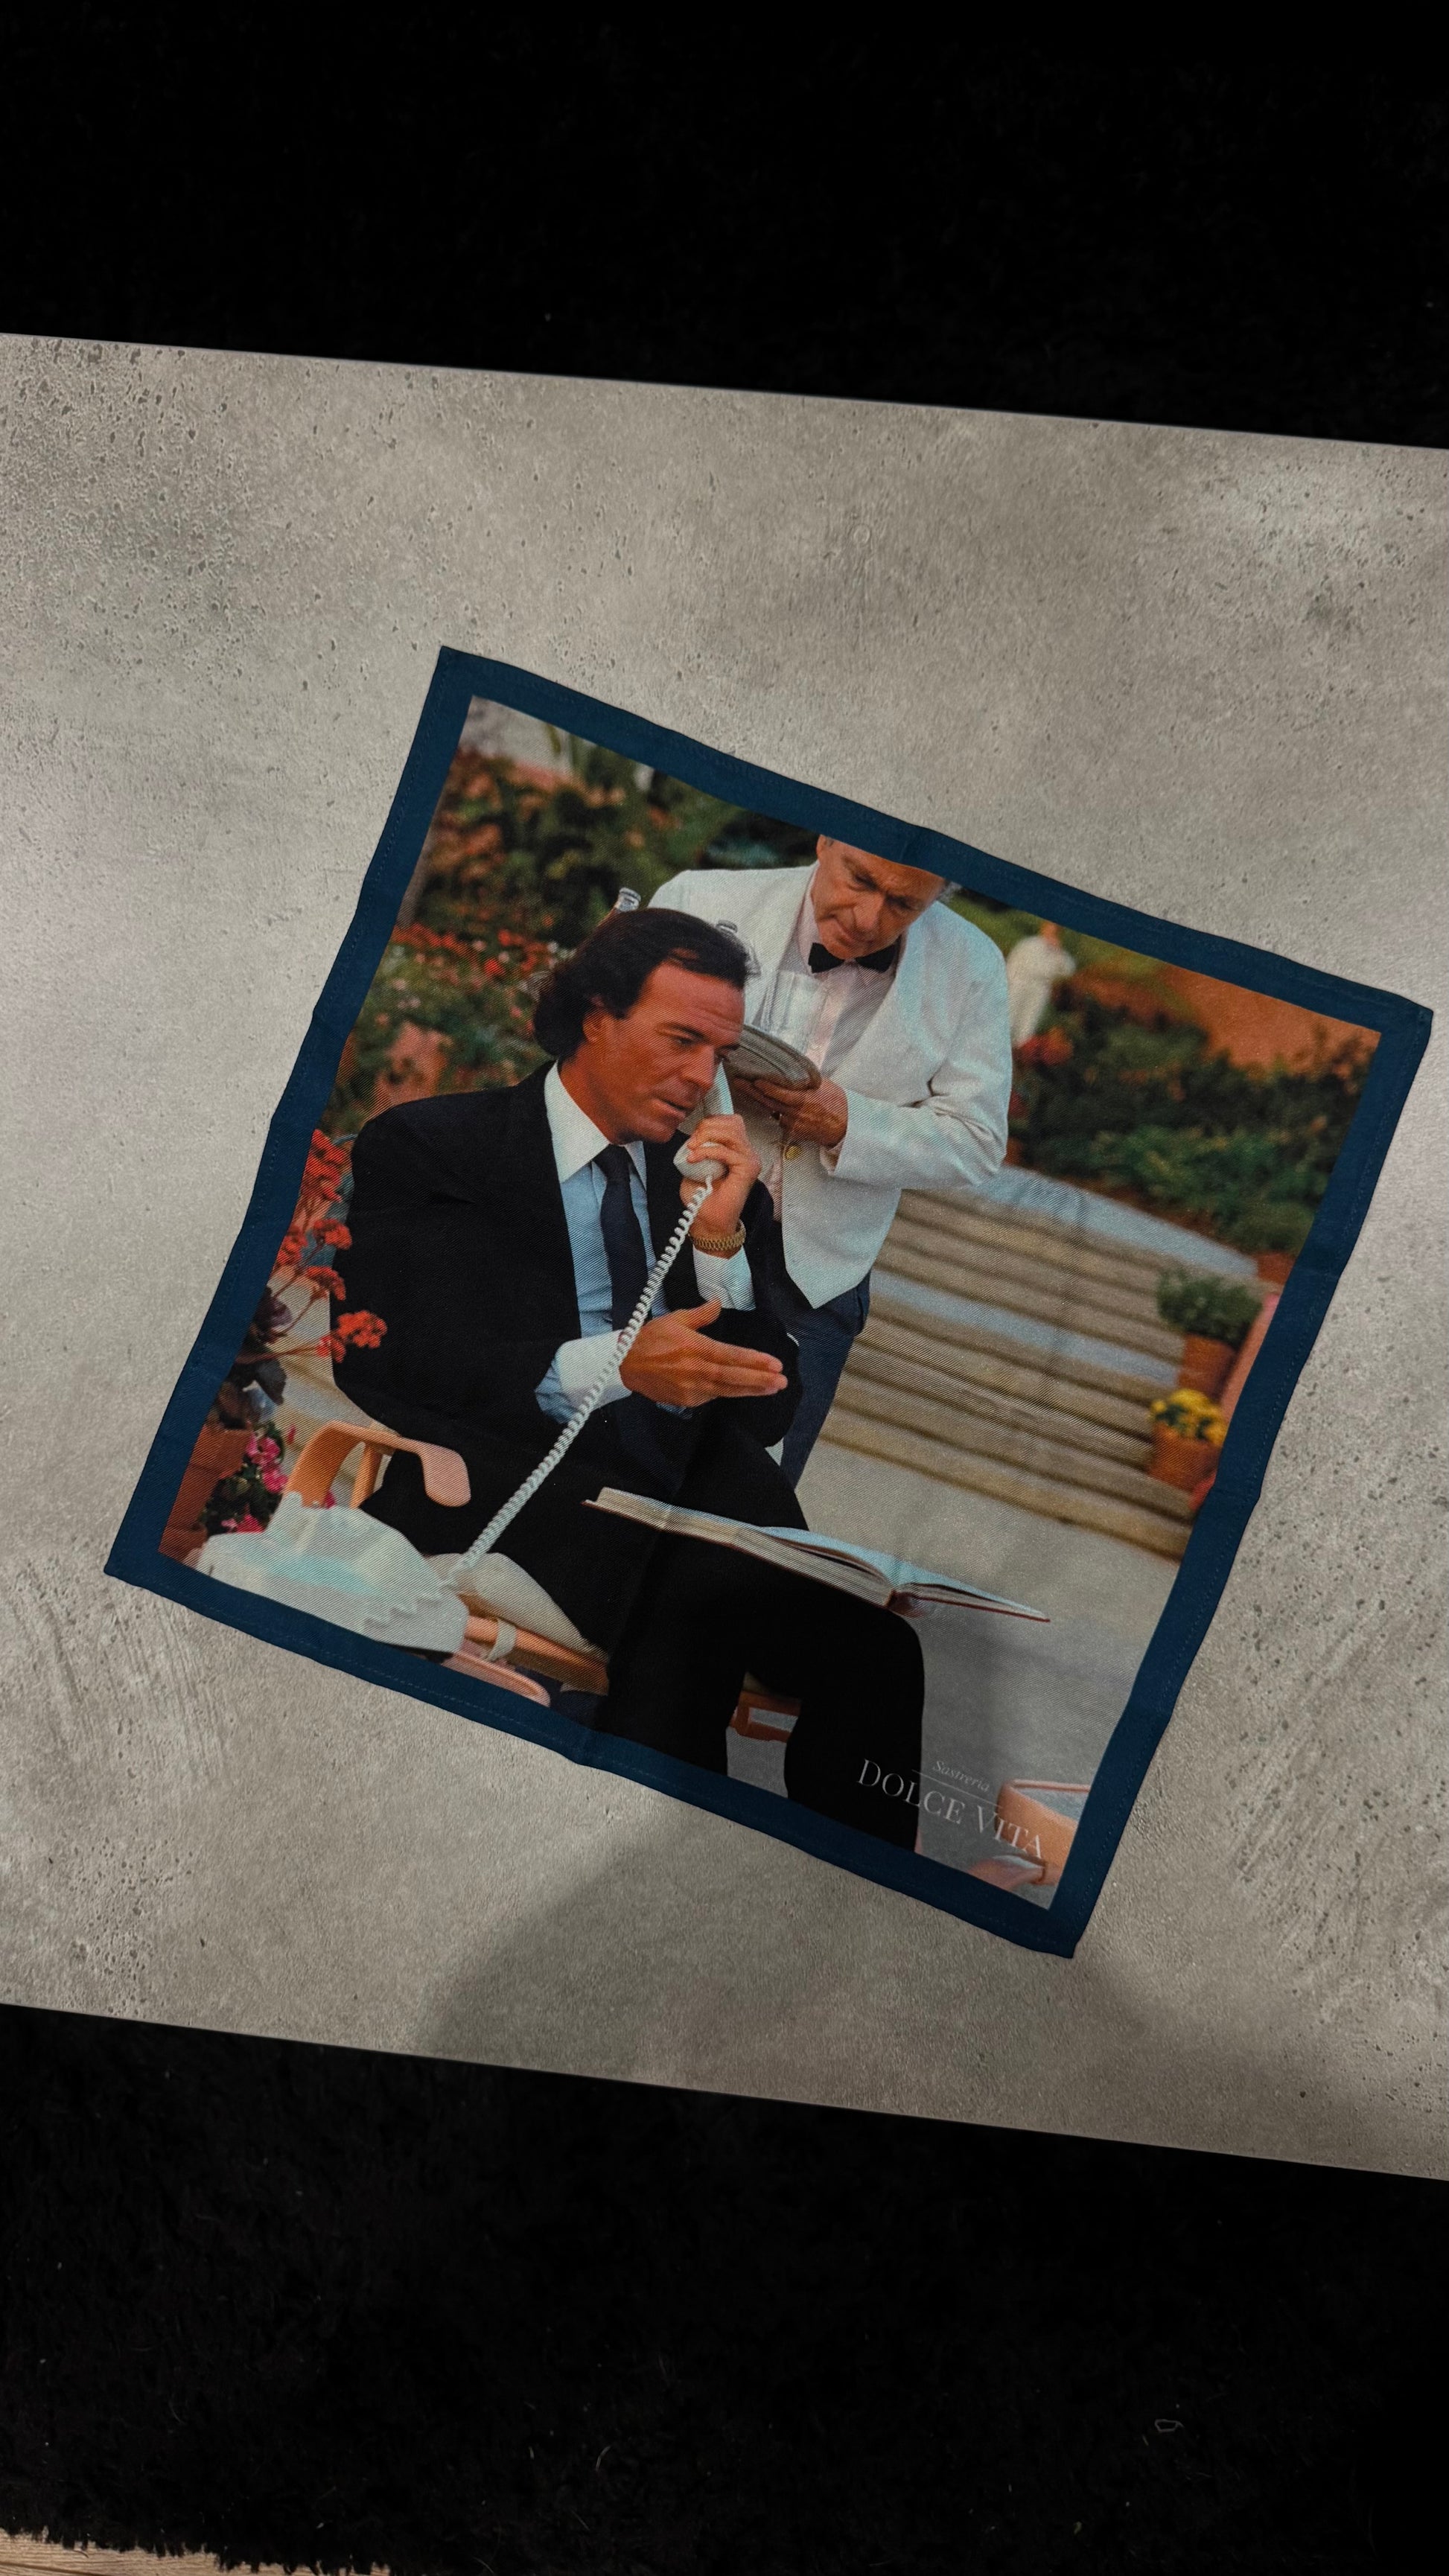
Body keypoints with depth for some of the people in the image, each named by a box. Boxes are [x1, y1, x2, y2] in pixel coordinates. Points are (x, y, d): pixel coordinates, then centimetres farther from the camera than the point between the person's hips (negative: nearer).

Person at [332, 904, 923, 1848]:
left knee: (874, 1646, -24)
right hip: (523, 1496, -4)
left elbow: (766, 1410, 16)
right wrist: (610, 1365, -17)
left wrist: (721, 1240, 1)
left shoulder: (717, 1182, 20)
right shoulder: (428, 1148, 7)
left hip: (698, 1491, 4)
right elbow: (383, 1357, -7)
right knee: (692, 1606, -34)